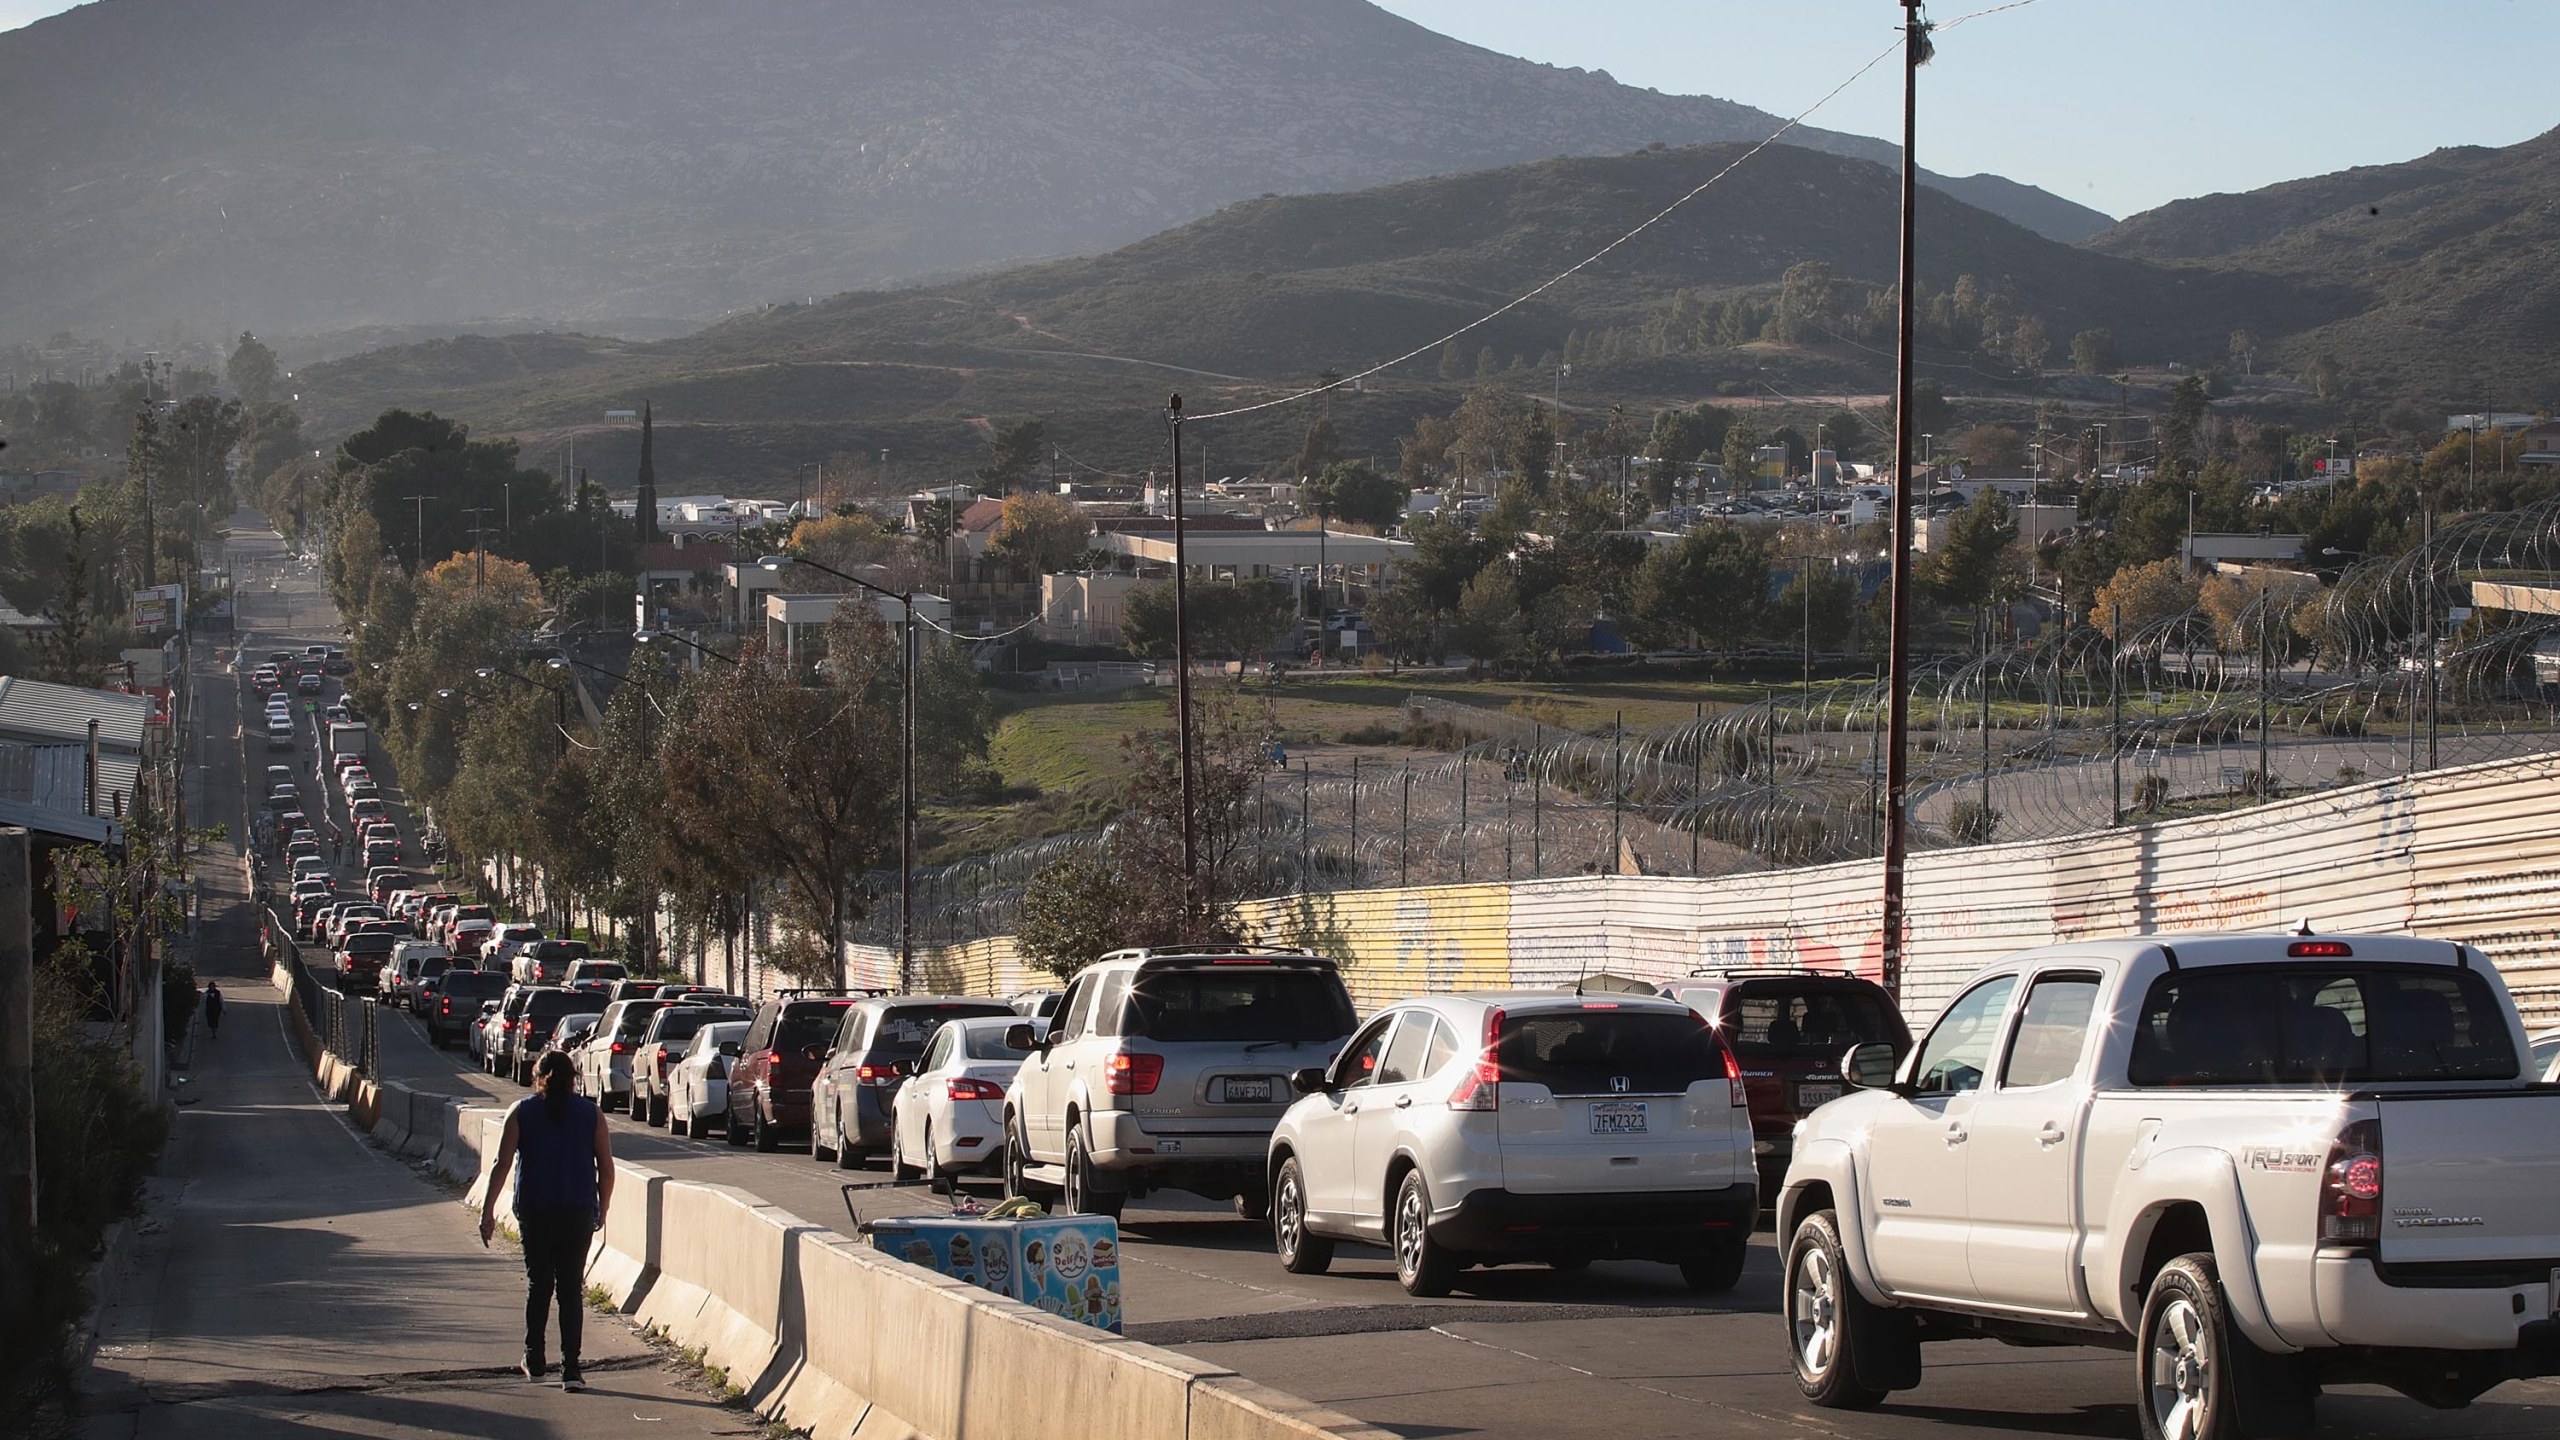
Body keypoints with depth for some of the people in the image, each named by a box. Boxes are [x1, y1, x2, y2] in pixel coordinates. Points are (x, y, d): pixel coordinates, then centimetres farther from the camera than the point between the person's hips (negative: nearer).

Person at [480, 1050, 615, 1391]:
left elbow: (502, 1164, -3)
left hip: (534, 1210, 0)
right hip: (579, 1210, 0)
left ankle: (534, 1362, 20)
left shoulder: (522, 1112, 2)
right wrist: (602, 1210, 13)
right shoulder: (590, 1113, 4)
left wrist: (488, 1210, 1)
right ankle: (570, 1369, -5)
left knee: (538, 1284, 15)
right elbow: (606, 1167, 2)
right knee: (571, 1288, 2)